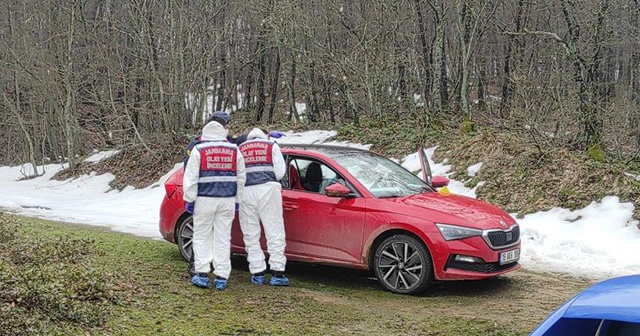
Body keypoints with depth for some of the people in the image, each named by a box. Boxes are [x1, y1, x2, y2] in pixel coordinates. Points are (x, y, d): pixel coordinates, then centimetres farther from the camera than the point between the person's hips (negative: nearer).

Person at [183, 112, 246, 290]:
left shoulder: (199, 150, -3)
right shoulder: (234, 151, 5)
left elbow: (190, 177, -4)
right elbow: (241, 177, 10)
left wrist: (189, 199, 2)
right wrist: (237, 200, 17)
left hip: (205, 199, -2)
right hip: (228, 200, 2)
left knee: (201, 236, 8)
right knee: (223, 238, 6)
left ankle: (202, 274, 2)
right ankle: (221, 277, 5)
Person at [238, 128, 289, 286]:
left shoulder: (239, 149, 19)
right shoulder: (272, 146, 13)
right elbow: (279, 173, 5)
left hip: (245, 192, 2)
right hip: (267, 190, -2)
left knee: (251, 235, 8)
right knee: (274, 233, 0)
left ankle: (258, 273, 6)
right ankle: (277, 273, -6)